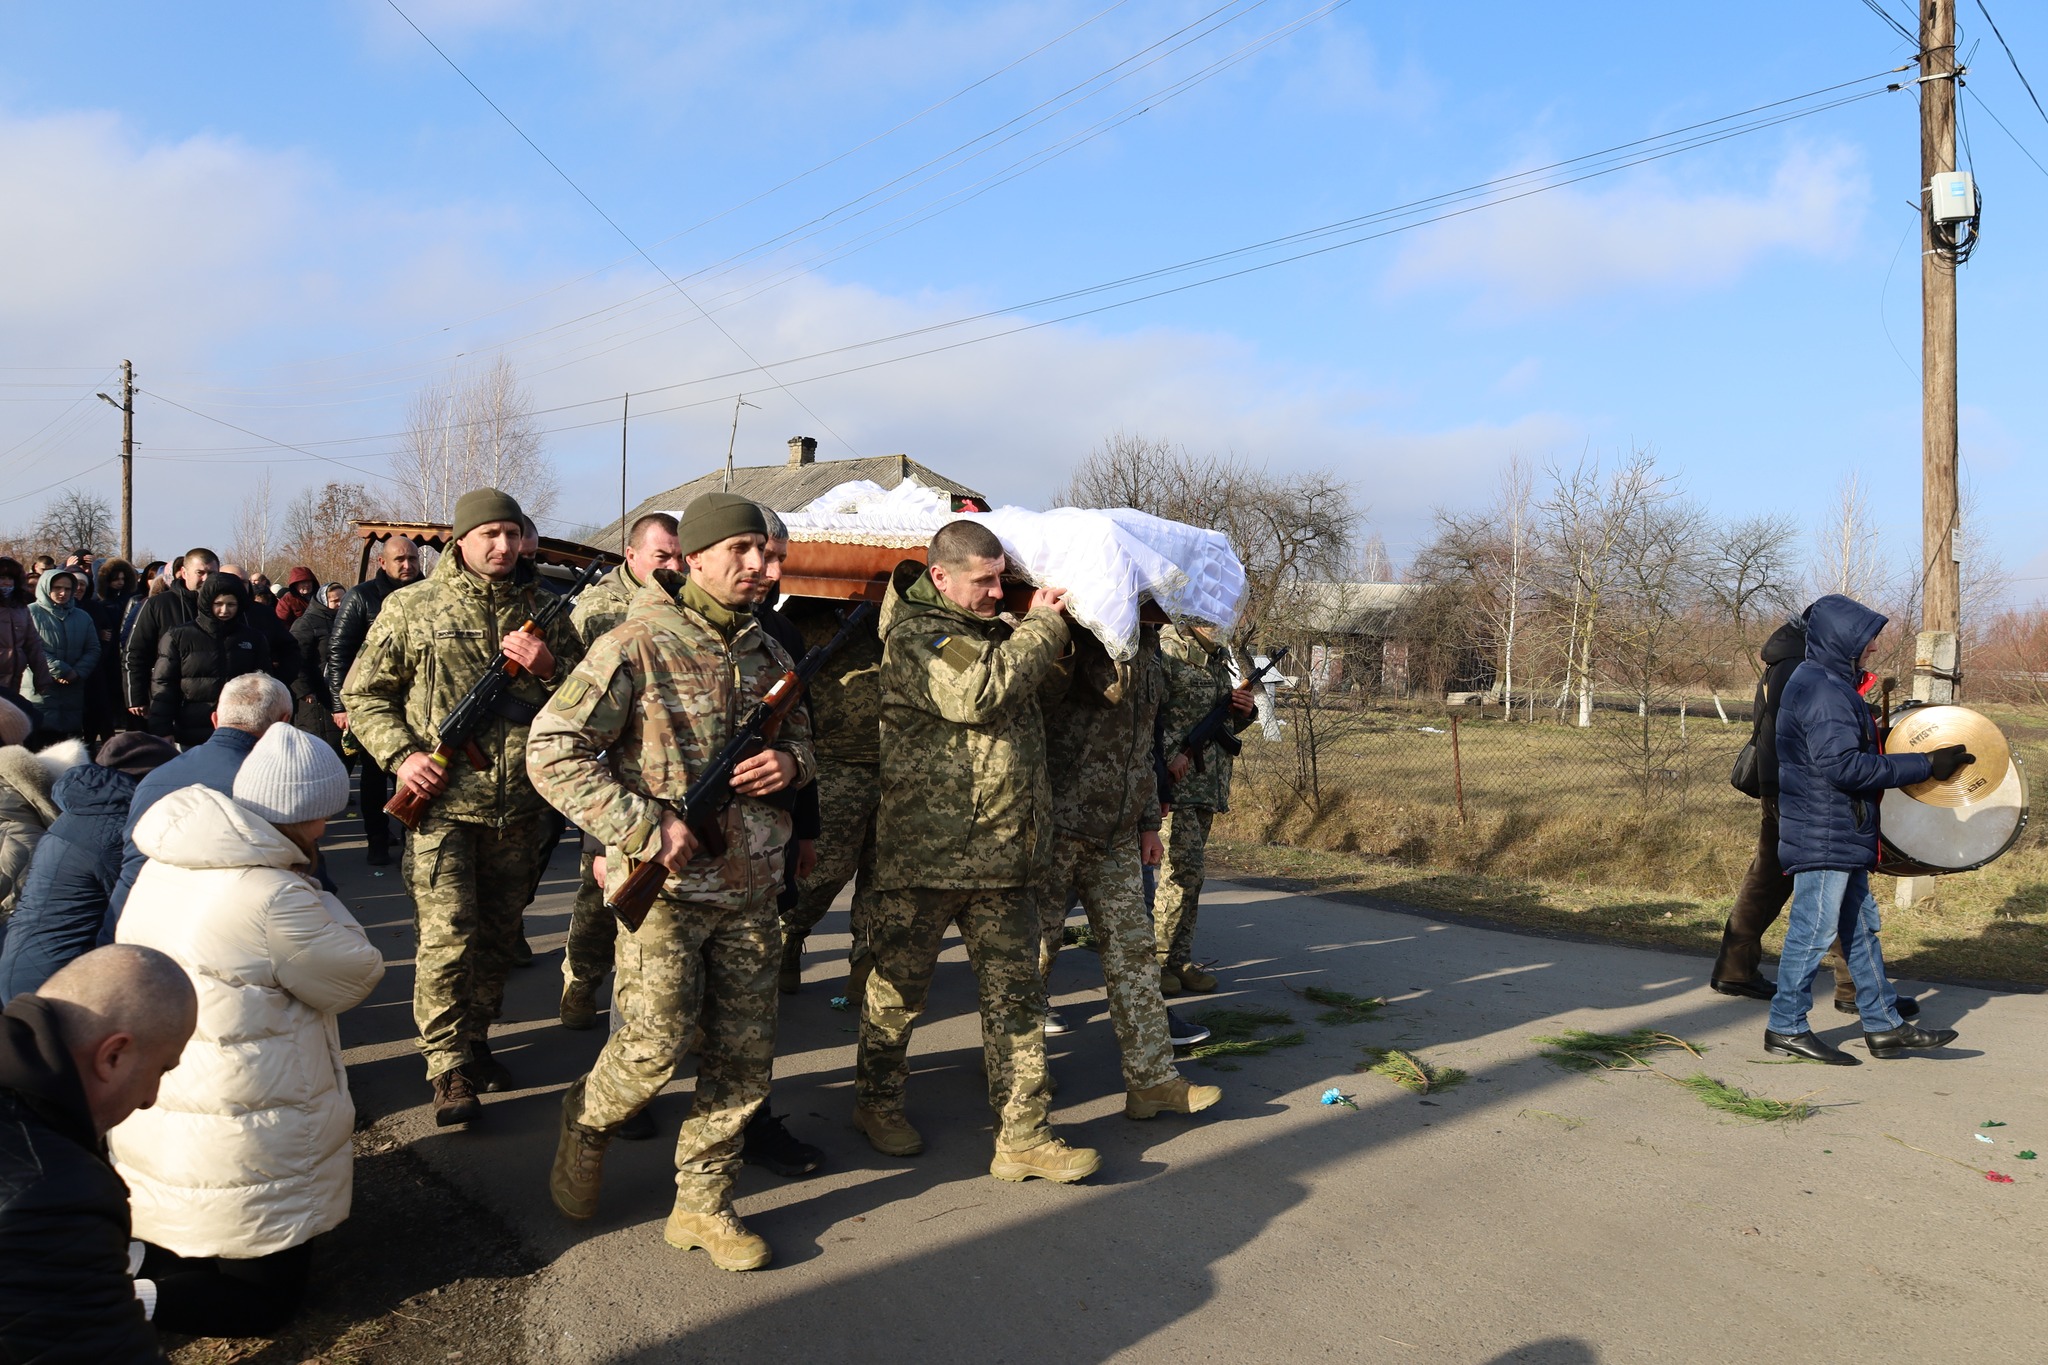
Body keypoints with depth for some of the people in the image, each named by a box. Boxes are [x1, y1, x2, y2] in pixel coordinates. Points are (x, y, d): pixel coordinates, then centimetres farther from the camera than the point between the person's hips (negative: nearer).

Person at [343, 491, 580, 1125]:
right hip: (444, 800, -3)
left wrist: (548, 667, -11)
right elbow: (362, 693, 5)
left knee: (498, 934, 14)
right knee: (447, 937, -8)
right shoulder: (412, 608, 0)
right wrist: (401, 755, -9)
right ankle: (450, 1072, 3)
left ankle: (475, 1041, 31)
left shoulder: (541, 610, 7)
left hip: (519, 805, 4)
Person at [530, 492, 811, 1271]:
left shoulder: (765, 651, 10)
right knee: (657, 1041, -8)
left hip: (750, 885, 6)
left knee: (744, 1054, 7)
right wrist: (644, 825, -19)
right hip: (665, 883, -6)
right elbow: (552, 751, -12)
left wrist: (791, 759, -2)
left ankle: (701, 1205, 23)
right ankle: (588, 1122, 26)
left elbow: (800, 730, 23)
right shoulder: (637, 648, -10)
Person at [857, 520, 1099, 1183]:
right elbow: (978, 691, -25)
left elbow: (1046, 680, 27)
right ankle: (877, 1101, 31)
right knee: (899, 987, 10)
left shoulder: (996, 631, 14)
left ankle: (1023, 1136, 11)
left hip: (1002, 854, 7)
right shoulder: (914, 636, -10)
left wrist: (1050, 621, 6)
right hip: (923, 851, -7)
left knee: (1016, 995, 5)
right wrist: (1042, 623, -13)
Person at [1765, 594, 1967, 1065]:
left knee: (1861, 926, 15)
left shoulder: (1829, 684, 16)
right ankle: (1787, 1029, 6)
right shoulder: (1822, 690, -19)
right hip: (1823, 836, -11)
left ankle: (1884, 1026, 24)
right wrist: (1924, 766, -21)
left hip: (1841, 835, 11)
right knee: (1813, 928, -3)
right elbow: (1842, 765, -25)